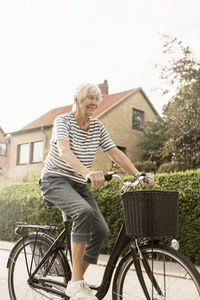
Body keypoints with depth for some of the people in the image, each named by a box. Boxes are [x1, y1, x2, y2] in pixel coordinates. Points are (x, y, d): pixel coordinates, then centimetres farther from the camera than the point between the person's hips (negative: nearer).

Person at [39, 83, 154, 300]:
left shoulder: (97, 127, 3)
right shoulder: (63, 121, -14)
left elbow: (116, 153, 1)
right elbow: (64, 152, -32)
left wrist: (138, 174, -13)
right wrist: (87, 173, -50)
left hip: (79, 184, 6)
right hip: (55, 180, -6)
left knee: (101, 231, -11)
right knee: (84, 211, -34)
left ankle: (78, 279, 8)